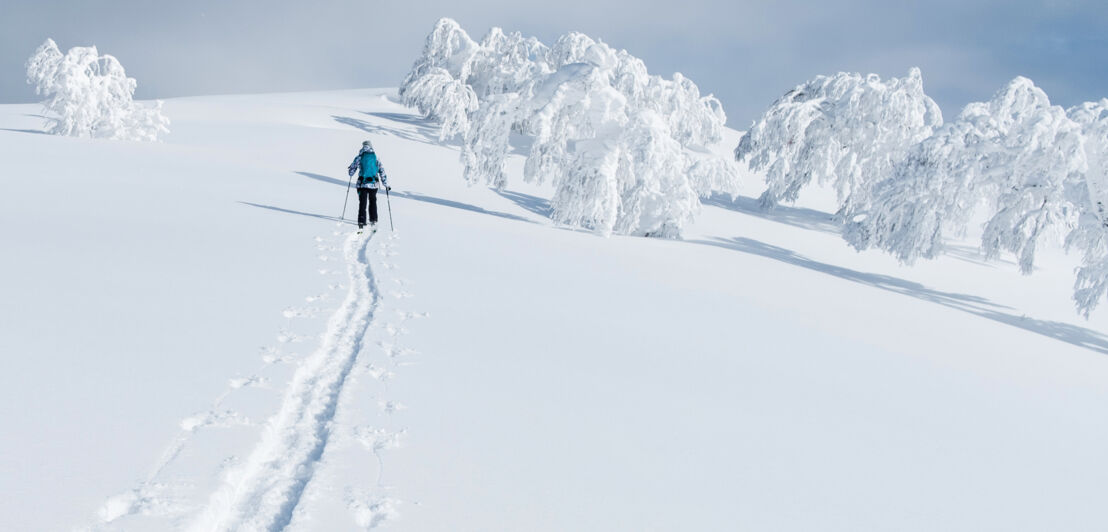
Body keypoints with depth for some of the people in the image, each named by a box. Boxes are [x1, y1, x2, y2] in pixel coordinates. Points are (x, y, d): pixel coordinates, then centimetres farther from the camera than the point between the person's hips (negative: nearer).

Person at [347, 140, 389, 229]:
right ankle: (373, 221, 24)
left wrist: (350, 172, 30)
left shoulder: (359, 157, -1)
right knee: (373, 202, 21)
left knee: (362, 203, 2)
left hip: (362, 184, -2)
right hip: (374, 184, 2)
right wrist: (386, 184, 10)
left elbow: (351, 170, 5)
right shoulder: (376, 158, 3)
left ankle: (361, 223, -8)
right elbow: (382, 172, 4)